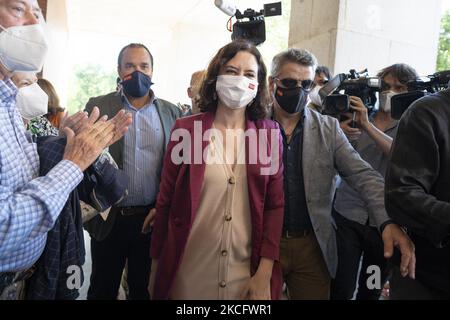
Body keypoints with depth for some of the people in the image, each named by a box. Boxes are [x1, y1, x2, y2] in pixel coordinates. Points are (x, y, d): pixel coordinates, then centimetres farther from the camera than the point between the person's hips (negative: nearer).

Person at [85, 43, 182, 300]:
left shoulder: (171, 112, 4)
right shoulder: (97, 106, 0)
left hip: (153, 218, 1)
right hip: (108, 218, -1)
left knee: (144, 288, 18)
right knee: (102, 290, 16)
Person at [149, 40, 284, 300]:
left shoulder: (269, 134, -1)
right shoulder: (186, 130, -5)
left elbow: (275, 205, -1)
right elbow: (166, 202, 0)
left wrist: (265, 274, -5)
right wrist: (157, 266, 4)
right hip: (187, 273, 0)